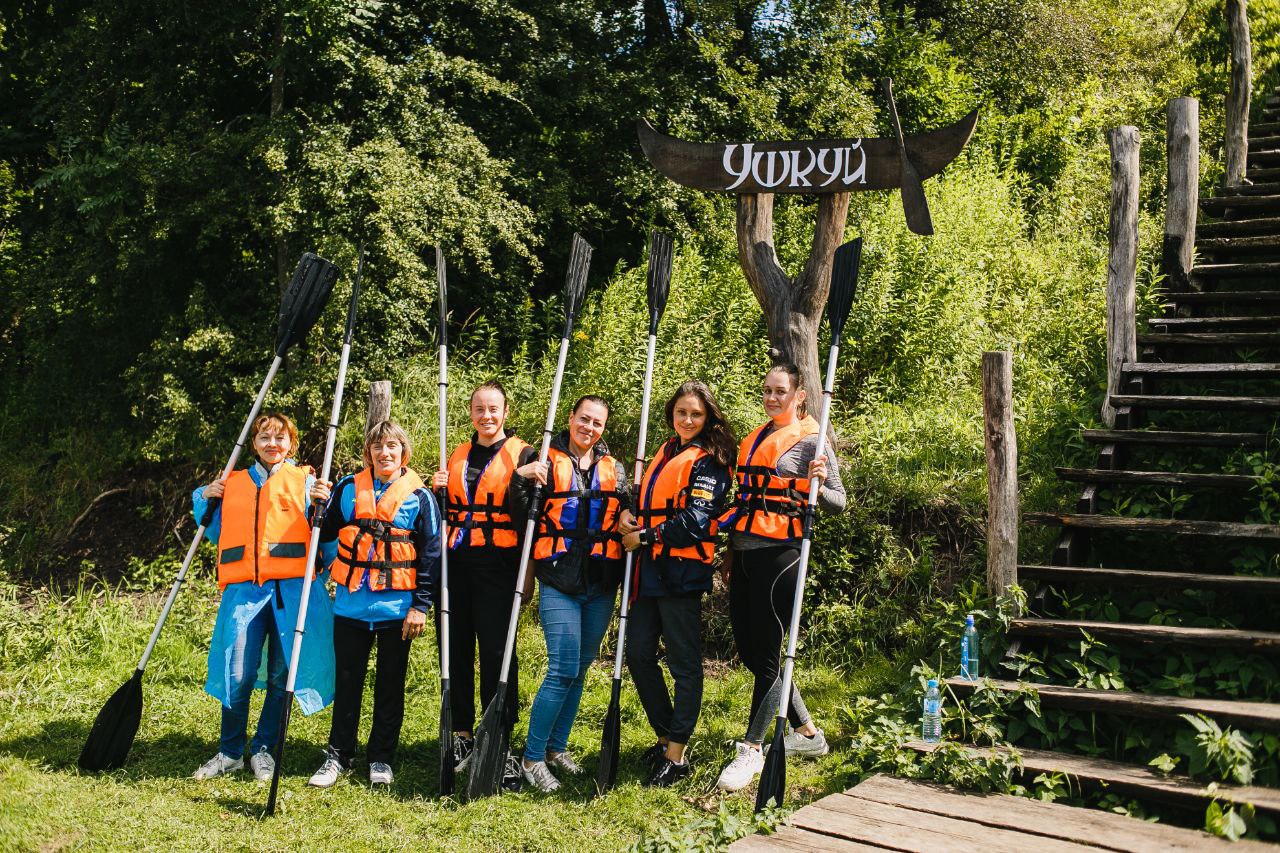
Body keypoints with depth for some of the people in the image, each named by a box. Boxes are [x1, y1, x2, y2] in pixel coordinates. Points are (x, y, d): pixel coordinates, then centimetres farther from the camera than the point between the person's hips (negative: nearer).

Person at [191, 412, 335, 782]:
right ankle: (230, 753, 13)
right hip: (243, 589, 2)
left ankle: (263, 750, 20)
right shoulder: (233, 484, 19)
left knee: (281, 675, 4)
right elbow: (216, 535, 28)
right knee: (237, 675, -5)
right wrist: (206, 501, 13)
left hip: (290, 587, -2)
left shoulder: (304, 481, 11)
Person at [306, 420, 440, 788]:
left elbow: (430, 554, -2)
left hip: (397, 606, -1)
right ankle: (338, 755, 20)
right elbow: (326, 536, 13)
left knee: (390, 684, 8)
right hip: (351, 603, 2)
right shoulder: (347, 489, 5)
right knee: (348, 681, 8)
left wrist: (421, 605, -6)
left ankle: (381, 759, 19)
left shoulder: (419, 496, -1)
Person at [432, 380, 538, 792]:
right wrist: (439, 491, 2)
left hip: (497, 565, -5)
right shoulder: (457, 456, 17)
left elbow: (526, 514, -7)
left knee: (496, 652, -5)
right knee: (456, 650, 8)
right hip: (456, 562, 5)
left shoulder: (521, 455, 2)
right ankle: (462, 736, 21)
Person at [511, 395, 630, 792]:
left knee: (580, 669, 12)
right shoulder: (546, 460, 0)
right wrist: (521, 478, -21)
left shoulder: (614, 469, 12)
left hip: (601, 583, 5)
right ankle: (532, 757, 3)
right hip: (559, 580, -4)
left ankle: (557, 747, 27)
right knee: (563, 670, -9)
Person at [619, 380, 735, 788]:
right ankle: (666, 735, 26)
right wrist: (629, 512, 4)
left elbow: (695, 520, -17)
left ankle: (676, 755, 7)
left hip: (682, 571, -8)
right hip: (649, 570, 9)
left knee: (684, 662, 0)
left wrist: (645, 537, -12)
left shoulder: (708, 461, -7)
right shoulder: (666, 452, 18)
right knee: (638, 654, 11)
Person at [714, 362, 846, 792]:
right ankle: (808, 732, 26)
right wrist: (729, 551, 23)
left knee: (765, 652, -4)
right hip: (744, 554, 8)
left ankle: (751, 749, 7)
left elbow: (839, 502, -5)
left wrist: (817, 487, -26)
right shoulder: (756, 438, 18)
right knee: (749, 651, 11)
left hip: (779, 555, -8)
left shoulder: (809, 442, -3)